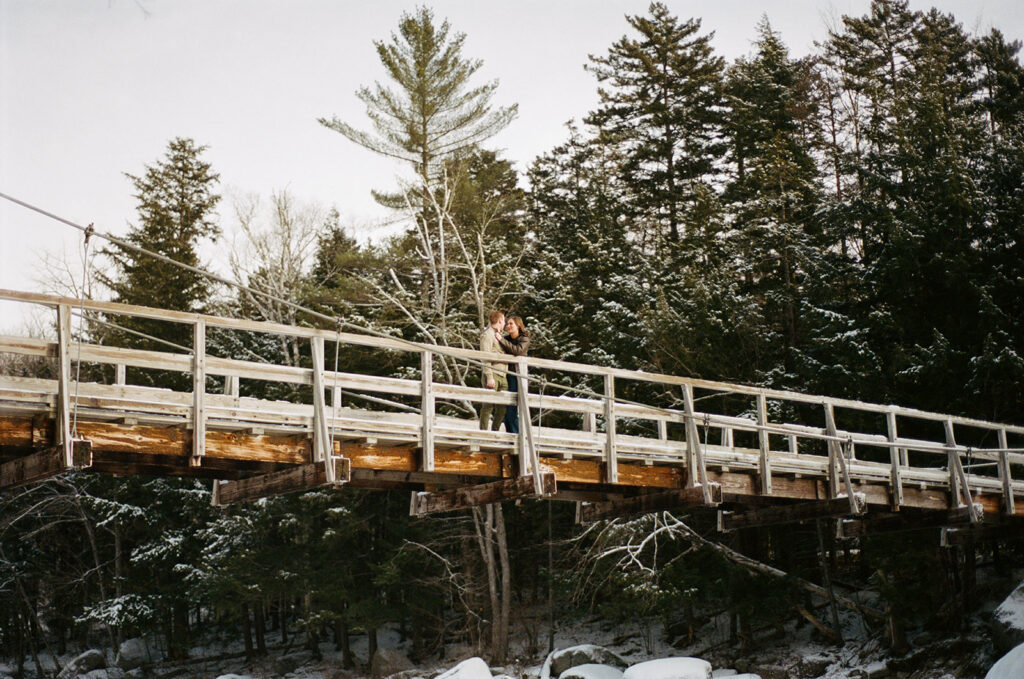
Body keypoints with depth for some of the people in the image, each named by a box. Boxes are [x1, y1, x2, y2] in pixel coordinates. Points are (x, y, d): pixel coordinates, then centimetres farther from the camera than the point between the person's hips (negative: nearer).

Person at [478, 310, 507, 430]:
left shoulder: (499, 335, 23)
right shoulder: (487, 334, -5)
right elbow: (485, 357, -14)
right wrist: (489, 377, -19)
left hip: (502, 375, 9)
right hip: (493, 375, -9)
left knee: (502, 406, 7)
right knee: (489, 405, -8)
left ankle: (495, 431, 14)